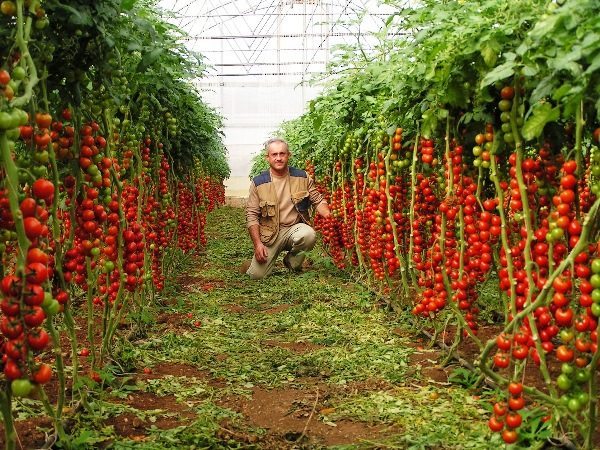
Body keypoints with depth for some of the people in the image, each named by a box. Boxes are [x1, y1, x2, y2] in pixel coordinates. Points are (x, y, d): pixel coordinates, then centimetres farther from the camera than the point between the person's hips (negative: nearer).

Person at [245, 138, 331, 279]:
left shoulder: (302, 177, 1)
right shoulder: (258, 183, -3)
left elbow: (318, 200, 4)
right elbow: (252, 215, -3)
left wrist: (329, 216, -18)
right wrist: (257, 244, -12)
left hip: (295, 227, 1)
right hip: (270, 233, -1)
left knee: (309, 234, -35)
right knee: (256, 275, -16)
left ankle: (292, 262, -3)